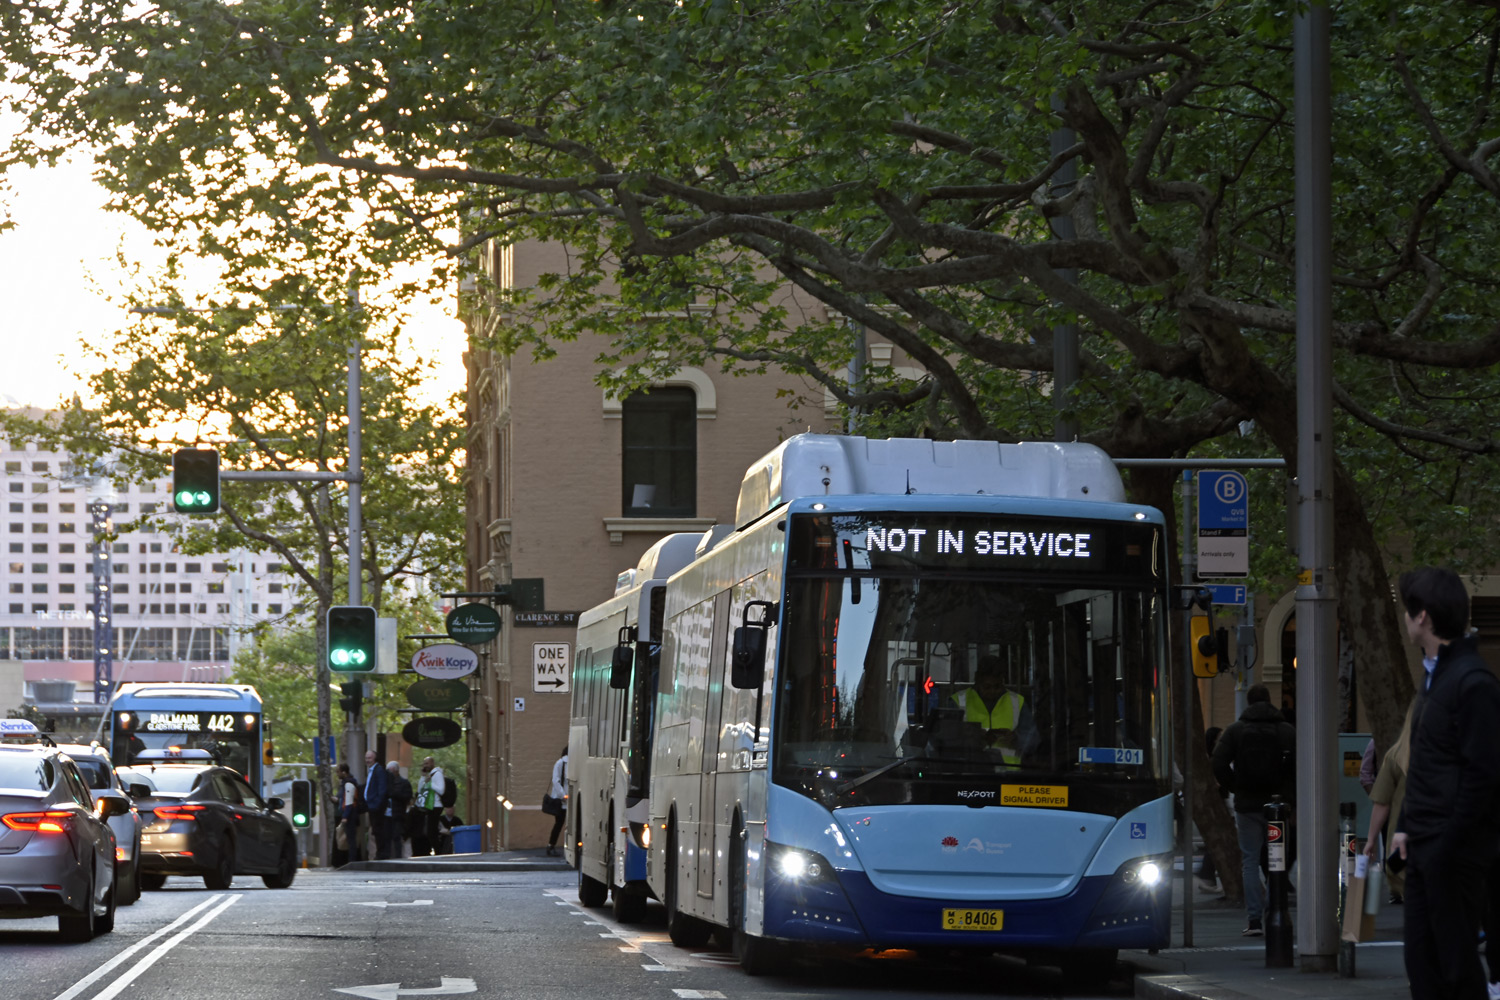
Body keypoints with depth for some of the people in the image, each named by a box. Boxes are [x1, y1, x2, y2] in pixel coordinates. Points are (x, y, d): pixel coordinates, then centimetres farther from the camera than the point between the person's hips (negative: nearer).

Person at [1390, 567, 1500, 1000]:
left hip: (1455, 850, -10)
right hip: (1425, 848, 10)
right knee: (1421, 958, 12)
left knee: (1455, 957, -4)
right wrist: (1406, 826, 14)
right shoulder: (1435, 674, 14)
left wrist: (1447, 845, -18)